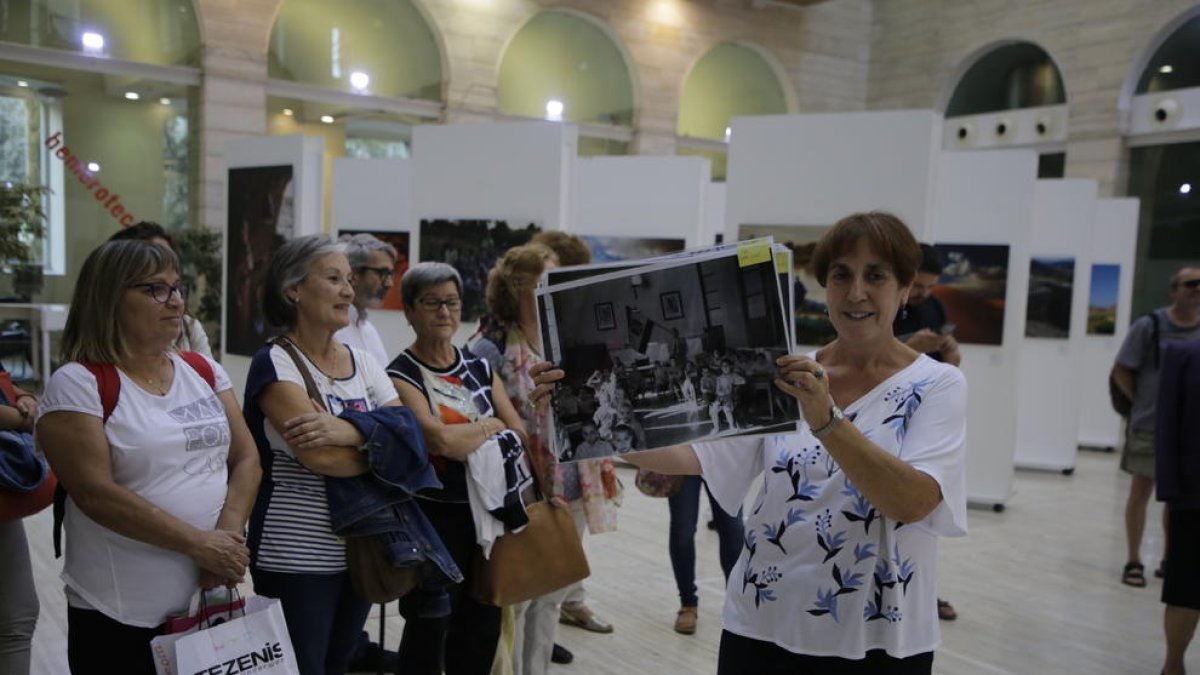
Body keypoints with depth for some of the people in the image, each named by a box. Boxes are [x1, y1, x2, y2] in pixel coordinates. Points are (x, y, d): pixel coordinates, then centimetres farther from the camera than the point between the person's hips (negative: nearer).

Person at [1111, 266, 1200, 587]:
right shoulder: (1150, 325, -10)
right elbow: (1121, 371, -5)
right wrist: (1144, 401, -5)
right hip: (1149, 427, -4)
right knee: (1140, 492, 3)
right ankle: (1133, 562, 14)